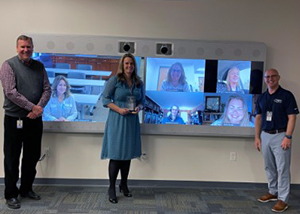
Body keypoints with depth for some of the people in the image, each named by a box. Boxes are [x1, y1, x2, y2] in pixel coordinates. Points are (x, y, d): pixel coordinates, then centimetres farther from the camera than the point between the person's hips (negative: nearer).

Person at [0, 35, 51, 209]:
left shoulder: (39, 66, 8)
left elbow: (47, 89, 3)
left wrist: (39, 107, -14)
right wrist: (32, 107, -18)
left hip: (35, 119, 5)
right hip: (15, 120, -5)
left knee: (32, 156, 14)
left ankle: (26, 189, 30)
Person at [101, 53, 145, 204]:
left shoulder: (139, 83, 9)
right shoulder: (115, 80, -5)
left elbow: (142, 100, 16)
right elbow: (105, 99, -6)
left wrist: (139, 107, -6)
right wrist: (119, 109, -18)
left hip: (132, 121, 5)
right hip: (116, 120, -5)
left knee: (128, 154, 11)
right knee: (116, 154, -5)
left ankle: (124, 184, 28)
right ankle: (112, 188, 7)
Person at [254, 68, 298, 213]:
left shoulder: (286, 95, -7)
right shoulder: (262, 97, 9)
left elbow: (292, 117, -10)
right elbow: (258, 118, 12)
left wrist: (288, 137, -17)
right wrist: (257, 137, 7)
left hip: (280, 135, -6)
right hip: (265, 135, 6)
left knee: (282, 168, -2)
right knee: (269, 167, 14)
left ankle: (283, 199, 5)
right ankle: (272, 192, 28)